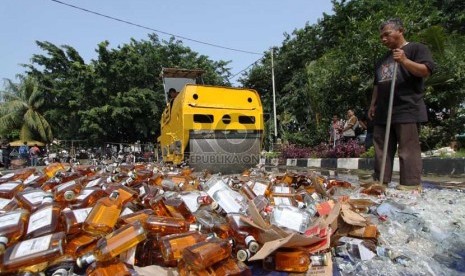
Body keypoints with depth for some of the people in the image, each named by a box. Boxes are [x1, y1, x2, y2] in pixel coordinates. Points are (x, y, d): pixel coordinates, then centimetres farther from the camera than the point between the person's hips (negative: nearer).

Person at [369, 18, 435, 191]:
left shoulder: (416, 49, 5)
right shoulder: (383, 59, 25)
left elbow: (427, 70, -8)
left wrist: (405, 61, -21)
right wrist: (373, 104, 17)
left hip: (407, 110, -7)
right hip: (383, 112, 7)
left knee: (408, 150, -8)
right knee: (382, 149, 6)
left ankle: (411, 186, -4)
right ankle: (380, 183, 11)